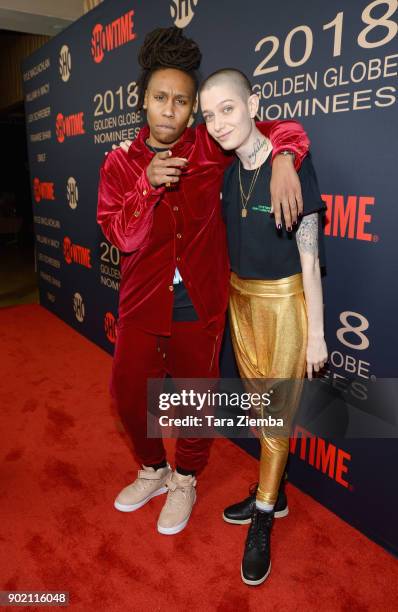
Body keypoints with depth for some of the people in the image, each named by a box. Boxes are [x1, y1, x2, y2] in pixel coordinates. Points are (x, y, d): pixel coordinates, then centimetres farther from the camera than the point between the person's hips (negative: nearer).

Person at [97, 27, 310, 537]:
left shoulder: (211, 148, -4)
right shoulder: (119, 164, -1)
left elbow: (286, 129, 0)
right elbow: (121, 236, -9)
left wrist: (282, 163, -22)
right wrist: (148, 186, -23)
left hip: (200, 301, -1)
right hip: (142, 299, 2)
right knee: (128, 390, 12)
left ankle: (185, 480, 39)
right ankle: (153, 471, 41)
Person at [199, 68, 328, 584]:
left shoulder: (292, 164, -15)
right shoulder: (229, 172, 2)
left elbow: (309, 255, -15)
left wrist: (316, 332, -13)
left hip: (284, 303, -6)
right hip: (240, 299, 6)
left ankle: (262, 521, 25)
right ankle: (272, 491, 40)